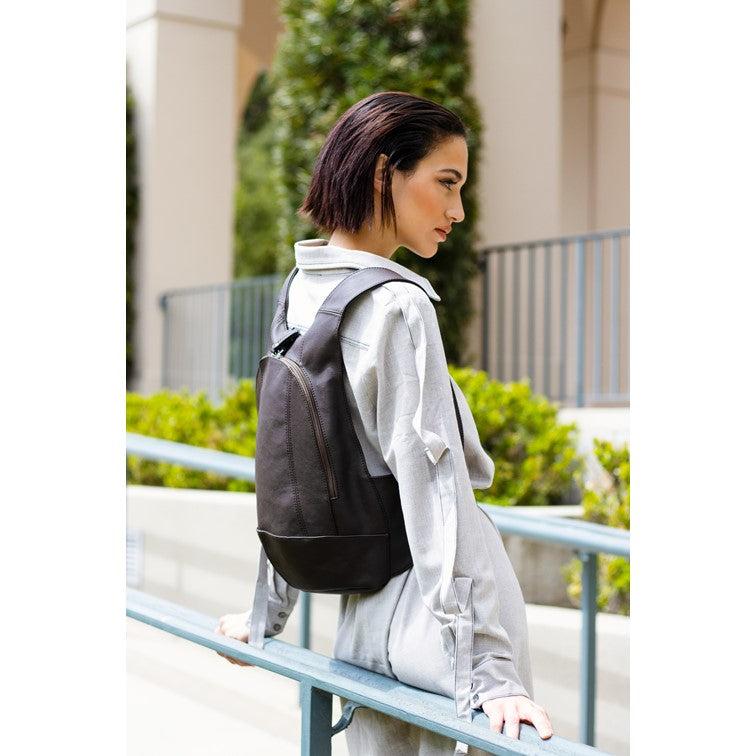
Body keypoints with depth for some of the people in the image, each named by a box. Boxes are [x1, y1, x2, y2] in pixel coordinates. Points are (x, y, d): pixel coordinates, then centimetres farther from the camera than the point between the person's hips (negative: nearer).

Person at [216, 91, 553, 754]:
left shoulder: (303, 288, 6)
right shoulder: (398, 307, -18)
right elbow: (432, 486, -23)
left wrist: (270, 610, 23)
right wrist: (487, 673, -23)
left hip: (359, 618, 9)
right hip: (431, 623, -8)